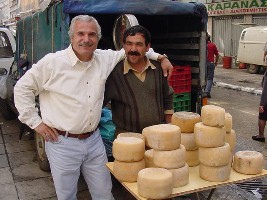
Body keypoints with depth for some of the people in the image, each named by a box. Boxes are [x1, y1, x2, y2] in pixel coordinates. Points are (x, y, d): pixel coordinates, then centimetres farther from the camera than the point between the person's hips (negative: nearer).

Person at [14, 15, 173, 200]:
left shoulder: (105, 58, 1)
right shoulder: (53, 62, -10)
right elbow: (22, 88, -2)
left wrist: (160, 57, 9)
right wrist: (35, 121, -4)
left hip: (94, 140, 4)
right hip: (63, 143, -3)